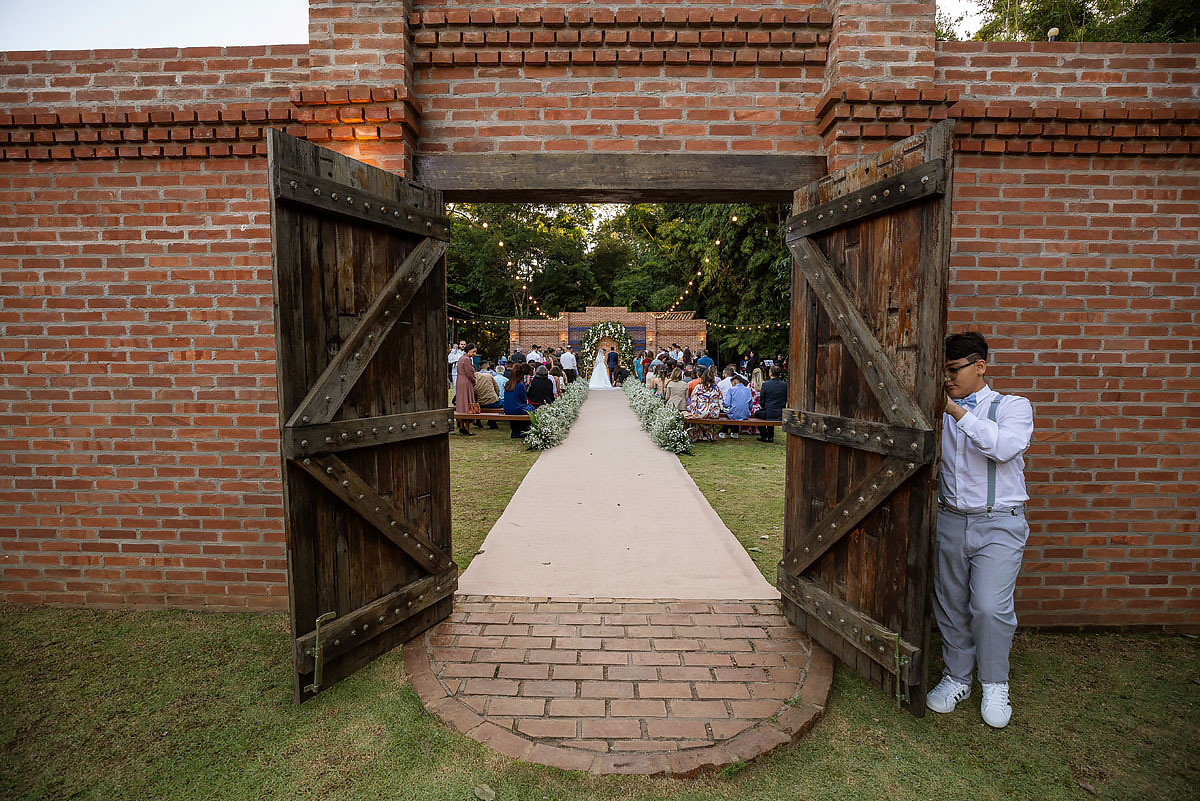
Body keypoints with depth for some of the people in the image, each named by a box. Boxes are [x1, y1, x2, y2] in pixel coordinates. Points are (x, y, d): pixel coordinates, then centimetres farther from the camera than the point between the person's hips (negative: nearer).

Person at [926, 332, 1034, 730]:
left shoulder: (1013, 406, 1)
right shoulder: (941, 412, 11)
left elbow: (1005, 446, -20)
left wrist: (957, 412, -21)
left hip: (999, 523, -4)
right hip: (951, 520, 4)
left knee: (990, 607, -10)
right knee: (950, 604, 9)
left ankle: (995, 685, 14)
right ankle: (956, 677, 27)